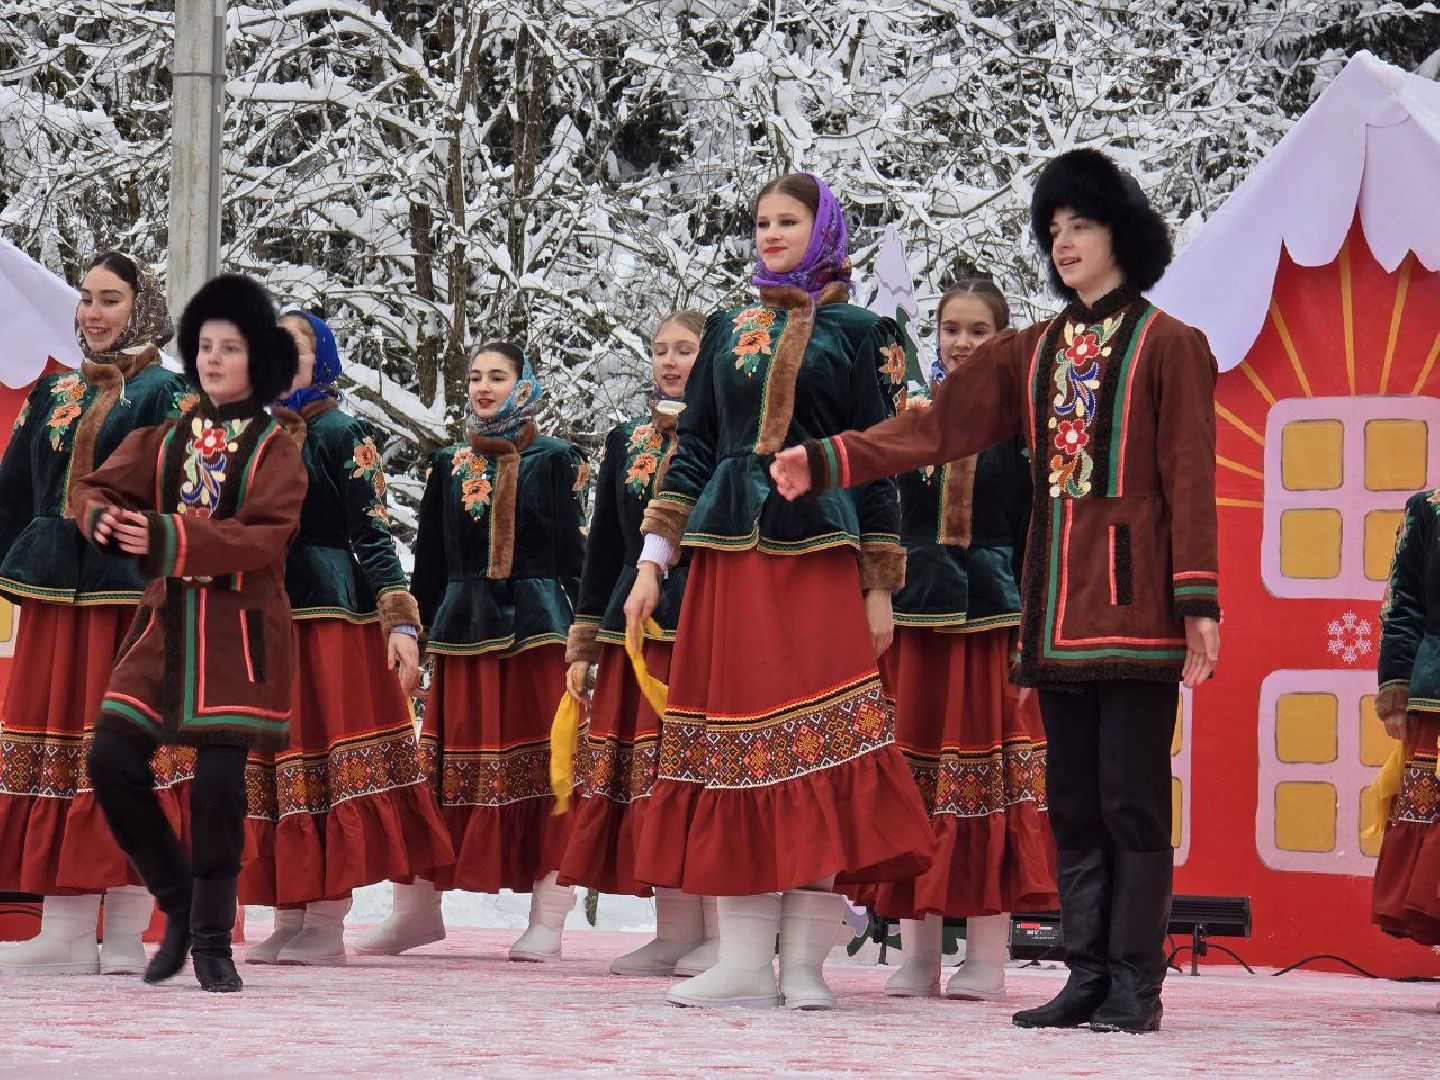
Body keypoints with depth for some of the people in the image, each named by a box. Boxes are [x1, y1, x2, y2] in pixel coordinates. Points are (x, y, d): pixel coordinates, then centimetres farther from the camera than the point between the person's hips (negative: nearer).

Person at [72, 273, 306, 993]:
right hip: (166, 624, 4)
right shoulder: (166, 438, 11)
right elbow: (96, 487, 2)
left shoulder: (274, 449, -2)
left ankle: (212, 939, 3)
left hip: (237, 632, -4)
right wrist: (105, 518, -24)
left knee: (219, 781, -10)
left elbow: (265, 535, -17)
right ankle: (181, 905, 13)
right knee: (112, 760, -6)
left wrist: (167, 537, -28)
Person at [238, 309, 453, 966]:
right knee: (271, 759, 5)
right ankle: (289, 919, 8)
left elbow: (372, 533, -8)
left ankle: (328, 926, -6)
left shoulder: (341, 434, -2)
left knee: (329, 751, -7)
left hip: (329, 614, -7)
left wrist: (400, 619, -17)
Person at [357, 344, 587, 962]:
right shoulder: (449, 465, 14)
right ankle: (418, 910, 6)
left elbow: (573, 555, 0)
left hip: (537, 626, -3)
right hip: (463, 628, 3)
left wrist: (579, 633, -8)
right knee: (447, 761, 2)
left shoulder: (555, 462, 5)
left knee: (544, 763, -4)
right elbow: (429, 561, 15)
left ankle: (547, 919, -1)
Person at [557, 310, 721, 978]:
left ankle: (719, 933, -4)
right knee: (645, 778, 3)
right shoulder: (627, 441, 16)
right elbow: (603, 546, 17)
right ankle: (675, 932, 8)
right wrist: (583, 644, 14)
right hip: (637, 628, 5)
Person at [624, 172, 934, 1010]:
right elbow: (694, 449, 14)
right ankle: (745, 963, 0)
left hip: (818, 555, -4)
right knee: (734, 738, -1)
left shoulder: (854, 332, 5)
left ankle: (805, 964, -6)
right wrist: (654, 562, 5)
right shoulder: (727, 331, 16)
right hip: (729, 556, 4)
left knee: (818, 748, -9)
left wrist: (879, 587, -3)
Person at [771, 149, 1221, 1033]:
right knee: (1074, 805, 6)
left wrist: (1199, 603, -12)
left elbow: (1191, 481, -5)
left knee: (1133, 801, -6)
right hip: (1058, 609, 6)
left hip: (1133, 603, -6)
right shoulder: (1033, 353, 15)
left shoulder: (1169, 347, -1)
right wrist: (825, 463, -4)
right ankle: (1089, 977, 10)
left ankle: (1136, 986, -3)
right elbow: (939, 427, 8)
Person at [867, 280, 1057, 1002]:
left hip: (993, 611, -3)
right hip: (916, 603, 3)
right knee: (913, 753, 2)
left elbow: (1032, 527, -1)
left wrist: (1030, 619, -7)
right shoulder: (910, 412, 11)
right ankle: (918, 951, 8)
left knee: (987, 754, -4)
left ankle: (986, 955, -1)